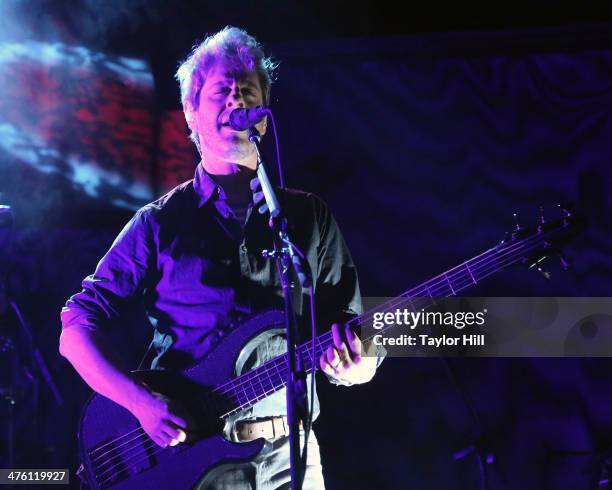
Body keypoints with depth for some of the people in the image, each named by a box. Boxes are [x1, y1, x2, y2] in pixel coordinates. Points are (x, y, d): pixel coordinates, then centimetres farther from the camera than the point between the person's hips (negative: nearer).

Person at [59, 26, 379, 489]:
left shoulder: (309, 216, 9)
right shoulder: (160, 222, 2)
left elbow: (346, 323, 10)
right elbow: (78, 328, 0)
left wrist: (354, 366, -14)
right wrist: (141, 400, -16)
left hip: (288, 451, 2)